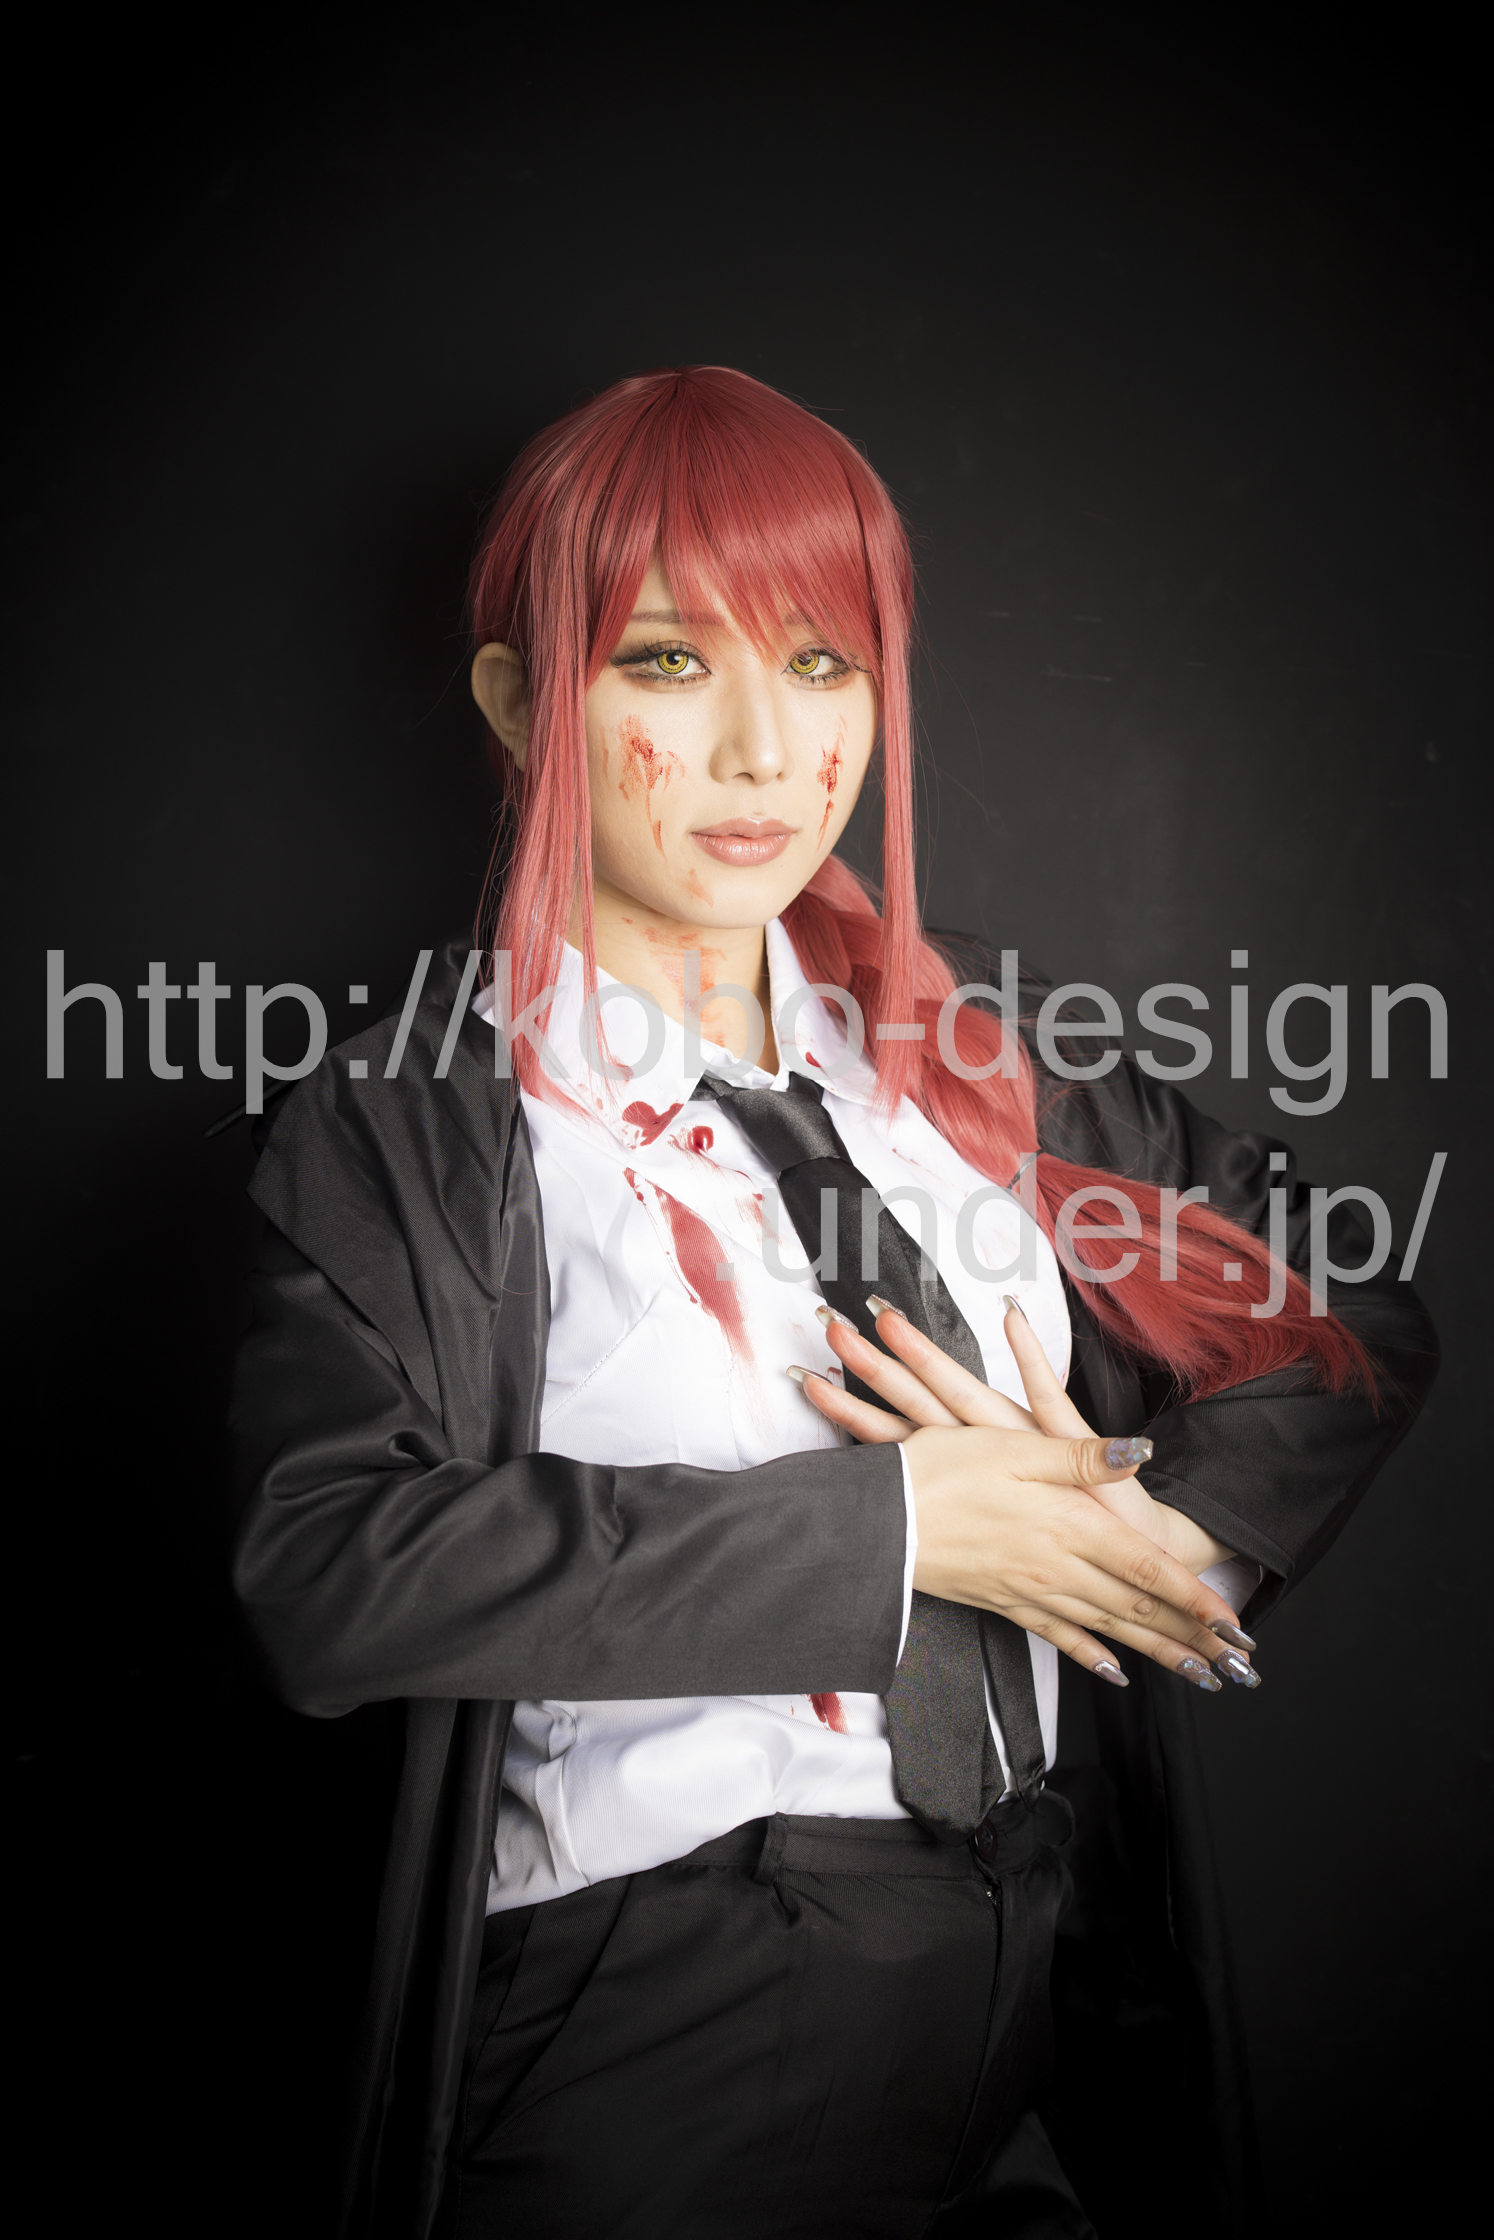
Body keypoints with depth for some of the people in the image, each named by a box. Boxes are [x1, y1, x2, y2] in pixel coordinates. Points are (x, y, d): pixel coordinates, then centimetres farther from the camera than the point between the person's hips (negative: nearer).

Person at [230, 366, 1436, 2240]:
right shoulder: (409, 1123, -7)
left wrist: (1166, 1516, -12)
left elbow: (1357, 1314, 9)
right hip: (661, 2024, -3)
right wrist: (890, 1524, -19)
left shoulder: (975, 1047, 6)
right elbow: (325, 1574, -21)